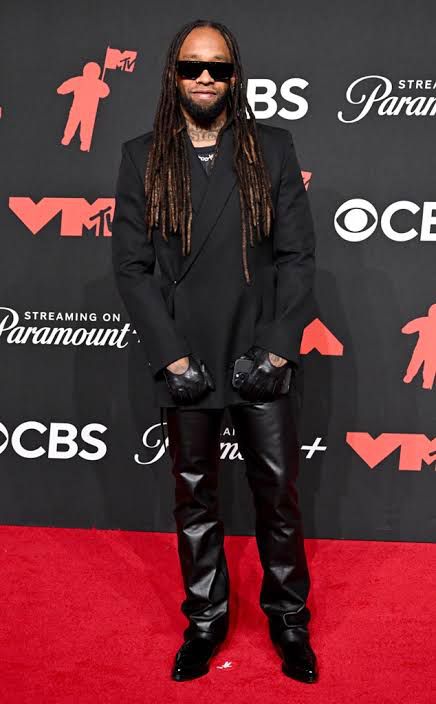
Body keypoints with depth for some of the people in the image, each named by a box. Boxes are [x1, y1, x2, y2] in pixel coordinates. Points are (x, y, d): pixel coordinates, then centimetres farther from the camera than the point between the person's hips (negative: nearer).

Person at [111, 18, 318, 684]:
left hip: (264, 361, 0)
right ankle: (205, 619, 33)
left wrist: (278, 350, -9)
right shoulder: (142, 157, 2)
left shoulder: (273, 148, 1)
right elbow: (131, 265, -1)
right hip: (186, 366, 1)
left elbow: (298, 255, -1)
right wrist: (172, 356, -9)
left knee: (279, 495, 9)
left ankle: (289, 620, 31)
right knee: (194, 500, 14)